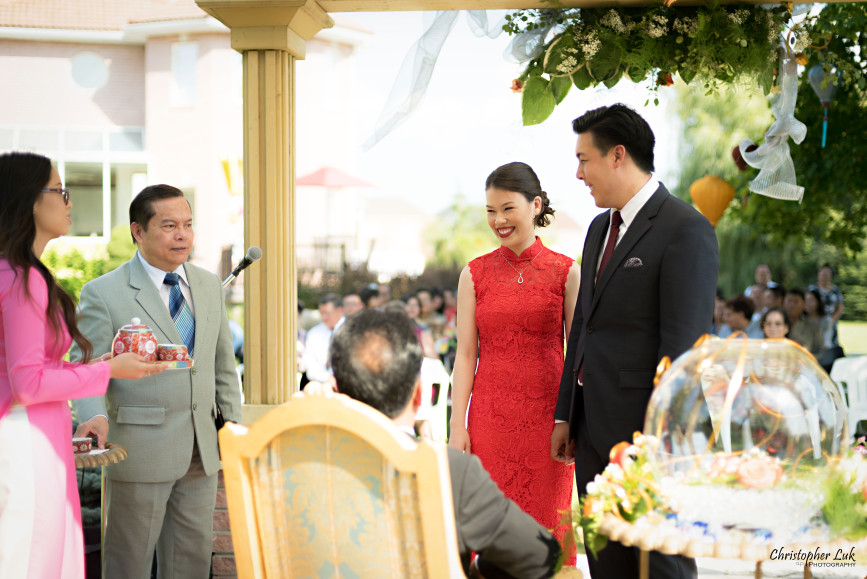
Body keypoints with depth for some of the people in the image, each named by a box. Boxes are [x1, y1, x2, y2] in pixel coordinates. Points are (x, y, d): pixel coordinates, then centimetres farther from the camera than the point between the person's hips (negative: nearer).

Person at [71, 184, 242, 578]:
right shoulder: (103, 294, -7)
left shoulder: (210, 286, 12)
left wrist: (232, 417, 11)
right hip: (140, 452, -5)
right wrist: (94, 416, -29)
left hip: (201, 453, 5)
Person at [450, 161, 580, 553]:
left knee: (546, 526, 2)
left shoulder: (565, 271, 2)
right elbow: (465, 355, 5)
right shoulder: (474, 274, 6)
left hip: (547, 415, -1)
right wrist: (457, 427, -2)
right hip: (490, 417, 1)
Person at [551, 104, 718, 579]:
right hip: (594, 428, 8)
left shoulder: (685, 230, -12)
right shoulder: (600, 228, 16)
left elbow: (683, 344, -17)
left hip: (644, 430, -8)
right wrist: (565, 415, 17)